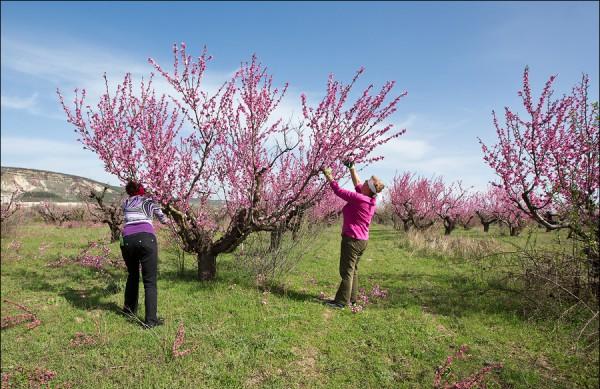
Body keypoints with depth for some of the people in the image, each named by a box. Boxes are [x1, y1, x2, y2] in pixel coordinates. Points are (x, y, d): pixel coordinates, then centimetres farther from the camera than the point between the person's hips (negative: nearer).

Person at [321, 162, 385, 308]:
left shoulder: (358, 199, -20)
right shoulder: (370, 200, 4)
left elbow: (339, 191, -14)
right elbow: (357, 185, 19)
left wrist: (329, 176, -2)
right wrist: (352, 168, 23)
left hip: (352, 239, -9)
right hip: (362, 240, 9)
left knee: (347, 271, -3)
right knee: (353, 270, 16)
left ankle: (341, 301, 3)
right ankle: (351, 299, 24)